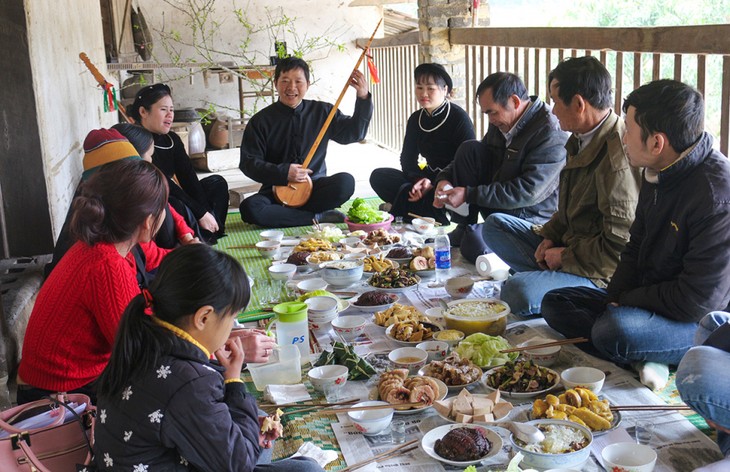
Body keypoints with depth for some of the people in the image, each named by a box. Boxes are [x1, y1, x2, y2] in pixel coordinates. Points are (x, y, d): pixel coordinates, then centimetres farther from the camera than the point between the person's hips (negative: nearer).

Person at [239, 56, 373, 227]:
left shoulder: (321, 112, 6)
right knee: (249, 208, -32)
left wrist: (363, 98, -5)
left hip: (315, 188, 1)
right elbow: (249, 162, -5)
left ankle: (284, 214, -17)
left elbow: (355, 133, 8)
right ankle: (318, 217, -19)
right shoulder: (261, 121, 0)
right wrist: (283, 173, -20)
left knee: (345, 182, -29)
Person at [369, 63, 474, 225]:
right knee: (378, 176, -12)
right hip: (429, 179, 7)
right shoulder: (416, 119, 8)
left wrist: (433, 184, -24)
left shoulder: (459, 118, -10)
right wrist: (421, 180, -17)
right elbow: (407, 159, 5)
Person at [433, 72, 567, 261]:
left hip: (529, 217, -8)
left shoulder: (551, 135, -22)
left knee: (474, 243, -34)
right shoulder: (501, 124, 4)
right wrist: (444, 178, -5)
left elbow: (528, 192, -27)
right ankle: (462, 230, -3)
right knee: (469, 149, -7)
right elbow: (469, 157, 17)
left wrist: (469, 195, -27)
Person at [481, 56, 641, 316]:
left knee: (518, 292, -32)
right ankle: (549, 275, -3)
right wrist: (550, 236, 3)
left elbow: (620, 246, -25)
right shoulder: (583, 141, 5)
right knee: (495, 224, 10)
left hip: (602, 275, -10)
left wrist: (566, 257, -15)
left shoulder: (619, 160, -26)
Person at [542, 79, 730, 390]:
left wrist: (626, 301, -14)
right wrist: (615, 298, -2)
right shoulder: (658, 175, 4)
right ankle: (641, 359, -12)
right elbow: (636, 248, 14)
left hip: (704, 322, -10)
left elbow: (699, 300, -26)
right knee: (555, 303, 3)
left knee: (614, 331, -37)